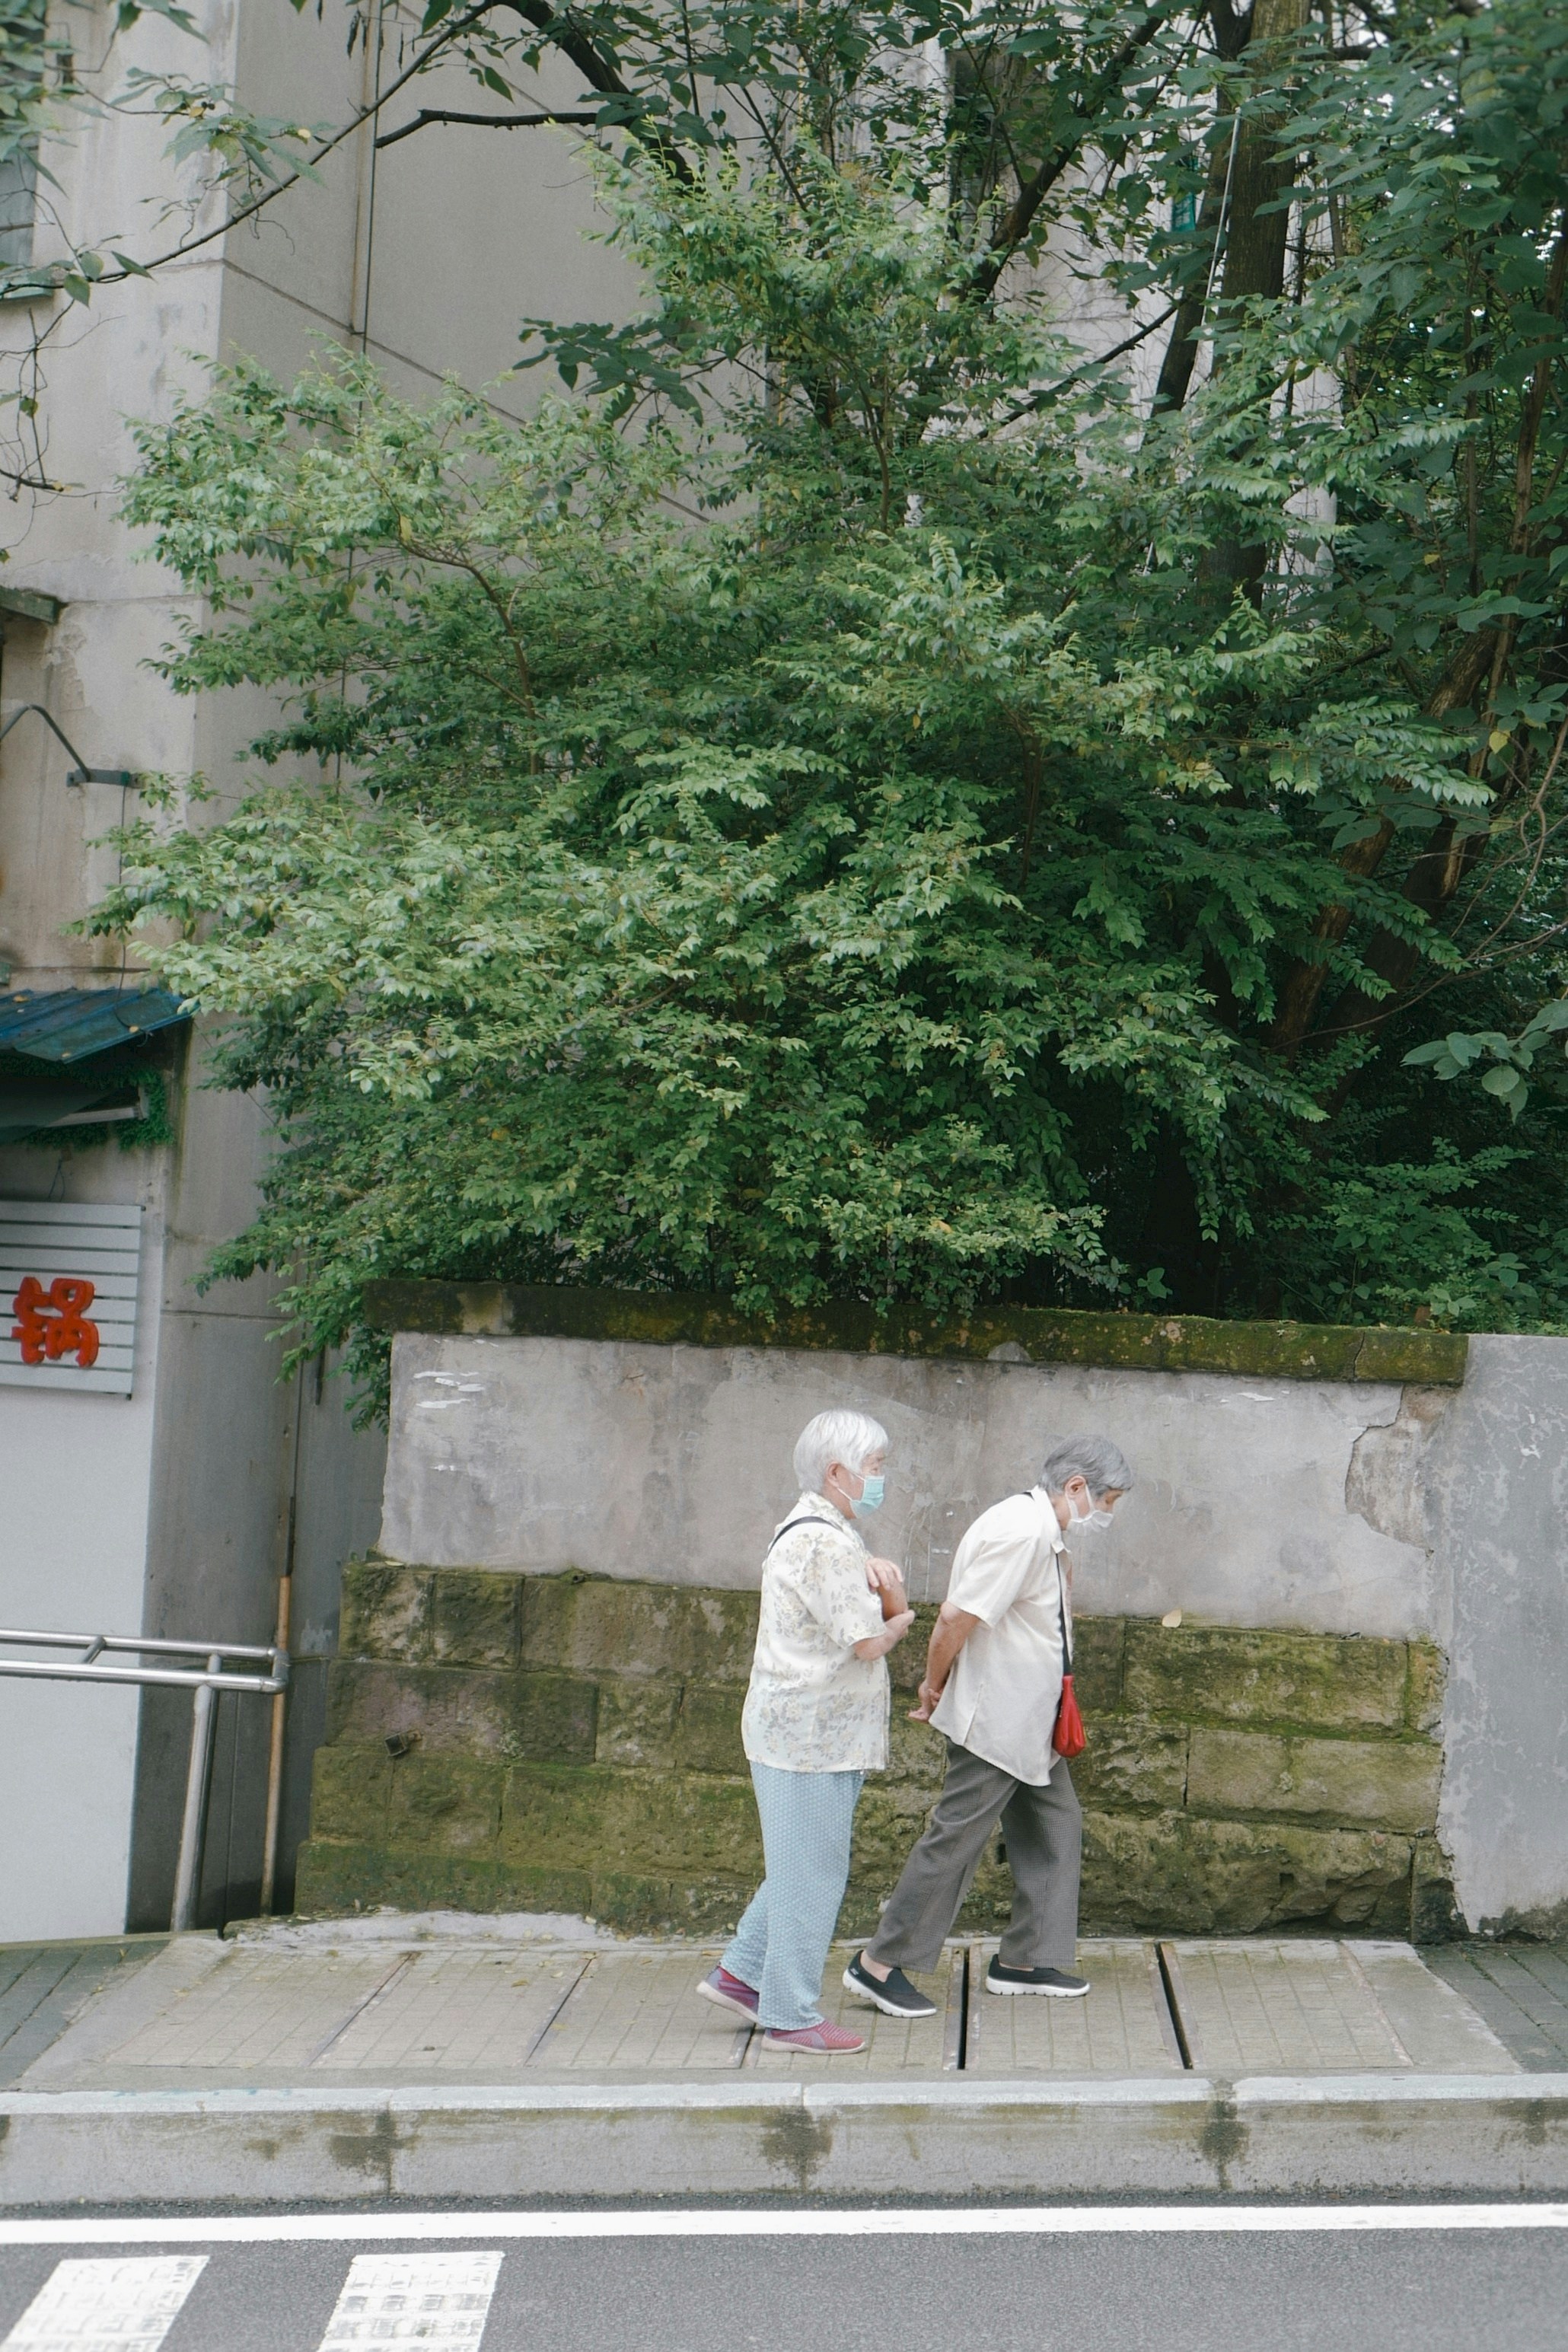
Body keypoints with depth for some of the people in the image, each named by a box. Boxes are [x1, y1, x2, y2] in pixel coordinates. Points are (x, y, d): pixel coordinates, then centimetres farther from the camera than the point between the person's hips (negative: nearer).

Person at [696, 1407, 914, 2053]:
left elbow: (899, 1613, 18)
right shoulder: (824, 1542, -19)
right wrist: (896, 1622, 1)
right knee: (811, 1874, -2)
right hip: (811, 1733, -11)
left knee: (803, 1867, 19)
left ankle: (740, 1973, 26)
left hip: (814, 1731, 11)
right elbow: (867, 1643, -21)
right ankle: (790, 2015, 6)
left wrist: (884, 1580, -5)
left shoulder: (830, 1534, 16)